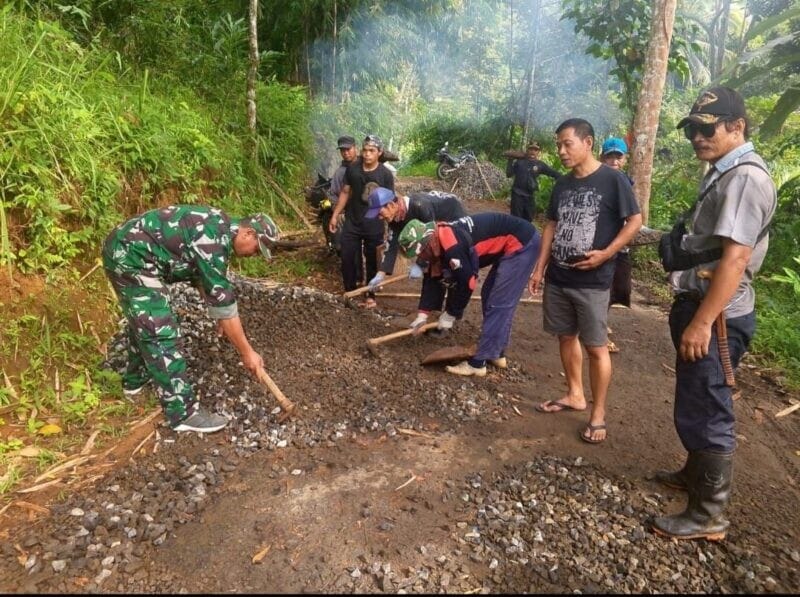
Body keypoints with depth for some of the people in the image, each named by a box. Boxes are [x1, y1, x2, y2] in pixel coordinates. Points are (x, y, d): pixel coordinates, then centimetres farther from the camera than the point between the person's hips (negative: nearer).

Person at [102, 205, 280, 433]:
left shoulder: (220, 228, 9)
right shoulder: (215, 239, -22)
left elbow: (202, 276, 24)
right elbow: (222, 298, -21)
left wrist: (221, 316, 29)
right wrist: (246, 352, -15)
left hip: (126, 251, 11)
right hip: (131, 257, -11)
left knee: (144, 321, 26)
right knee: (161, 331, -10)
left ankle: (135, 379, 47)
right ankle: (183, 413, -3)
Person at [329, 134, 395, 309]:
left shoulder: (385, 174, -9)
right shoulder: (352, 168, -2)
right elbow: (345, 192, 7)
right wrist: (335, 215, 6)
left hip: (374, 226, -2)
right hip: (352, 222, 2)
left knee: (372, 261, 9)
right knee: (347, 258, 5)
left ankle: (370, 295, 24)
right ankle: (350, 291, 23)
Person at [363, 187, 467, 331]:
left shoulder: (419, 206, -37)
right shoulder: (395, 218, -12)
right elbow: (392, 245, -9)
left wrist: (420, 264, -30)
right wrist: (381, 274, -14)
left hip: (455, 219, -7)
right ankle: (423, 314, 5)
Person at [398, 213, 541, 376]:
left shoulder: (451, 246, -24)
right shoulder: (443, 241, 6)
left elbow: (467, 282, -17)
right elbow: (454, 280, 16)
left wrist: (450, 314, -3)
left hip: (521, 243, -10)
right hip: (510, 245, 10)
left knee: (498, 304, -7)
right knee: (489, 297, 15)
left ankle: (477, 363, 0)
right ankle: (496, 354, 25)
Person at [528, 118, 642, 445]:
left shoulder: (612, 180, -9)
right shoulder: (562, 184, 9)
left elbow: (635, 220, -6)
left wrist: (606, 253, -16)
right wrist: (540, 267, 10)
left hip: (592, 281, -6)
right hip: (558, 277, 6)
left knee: (596, 347, 0)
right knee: (566, 337, 15)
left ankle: (598, 414, 13)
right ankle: (574, 395, 33)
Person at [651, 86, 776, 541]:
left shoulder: (745, 177, -17)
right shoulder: (725, 173, 15)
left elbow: (735, 258, -25)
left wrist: (702, 322, -26)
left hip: (716, 315, -10)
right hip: (701, 305, 10)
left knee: (706, 410, -2)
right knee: (698, 403, 22)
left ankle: (708, 515, 12)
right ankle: (697, 473, 40)